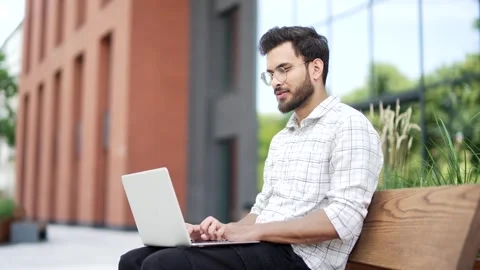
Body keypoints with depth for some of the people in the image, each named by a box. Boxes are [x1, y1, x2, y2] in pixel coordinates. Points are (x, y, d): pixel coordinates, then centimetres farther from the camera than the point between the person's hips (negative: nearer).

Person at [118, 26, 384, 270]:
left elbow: (344, 218, -17)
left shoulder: (349, 126, -6)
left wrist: (252, 231, -18)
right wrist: (223, 230, 0)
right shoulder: (280, 139, 23)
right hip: (262, 247, 9)